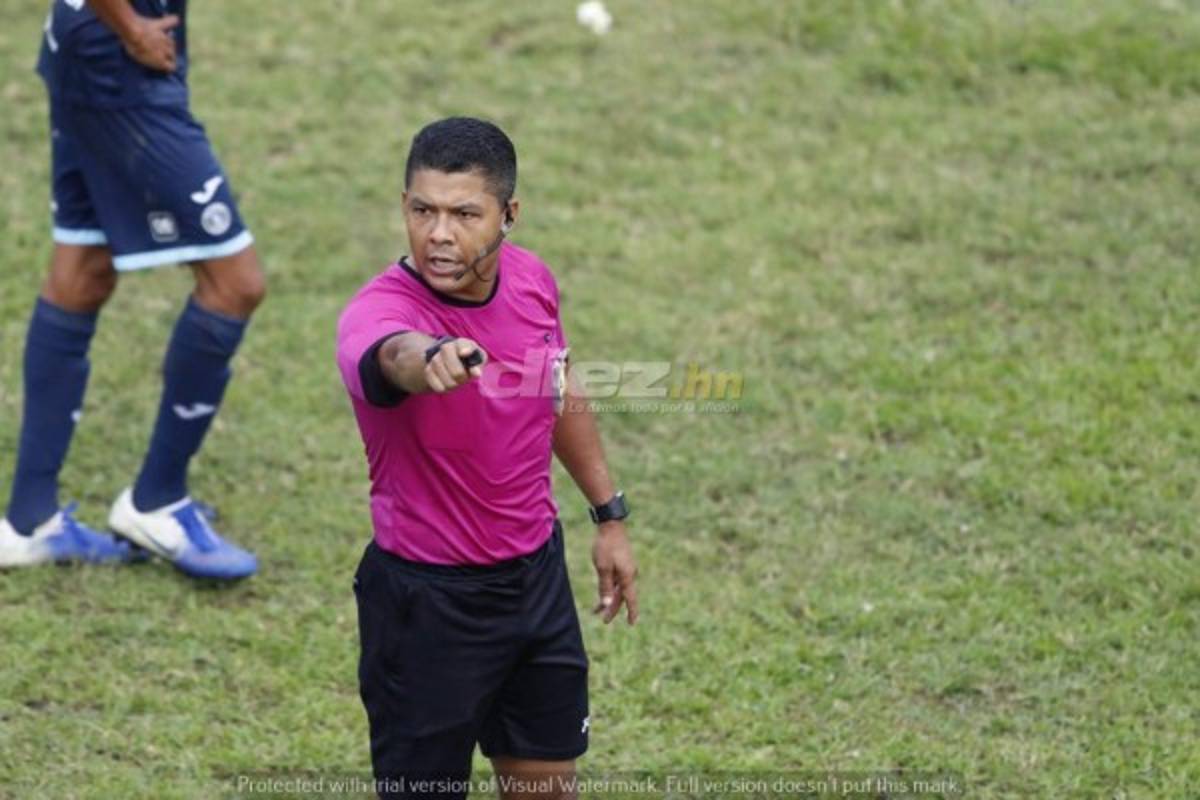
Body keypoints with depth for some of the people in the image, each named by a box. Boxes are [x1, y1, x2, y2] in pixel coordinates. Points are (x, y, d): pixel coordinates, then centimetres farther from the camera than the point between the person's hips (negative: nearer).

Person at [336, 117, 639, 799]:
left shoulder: (532, 280, -7)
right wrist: (432, 357, -77)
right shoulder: (379, 311, -28)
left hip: (537, 571, 6)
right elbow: (395, 355, -54)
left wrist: (611, 514, 17)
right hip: (427, 598, -6)